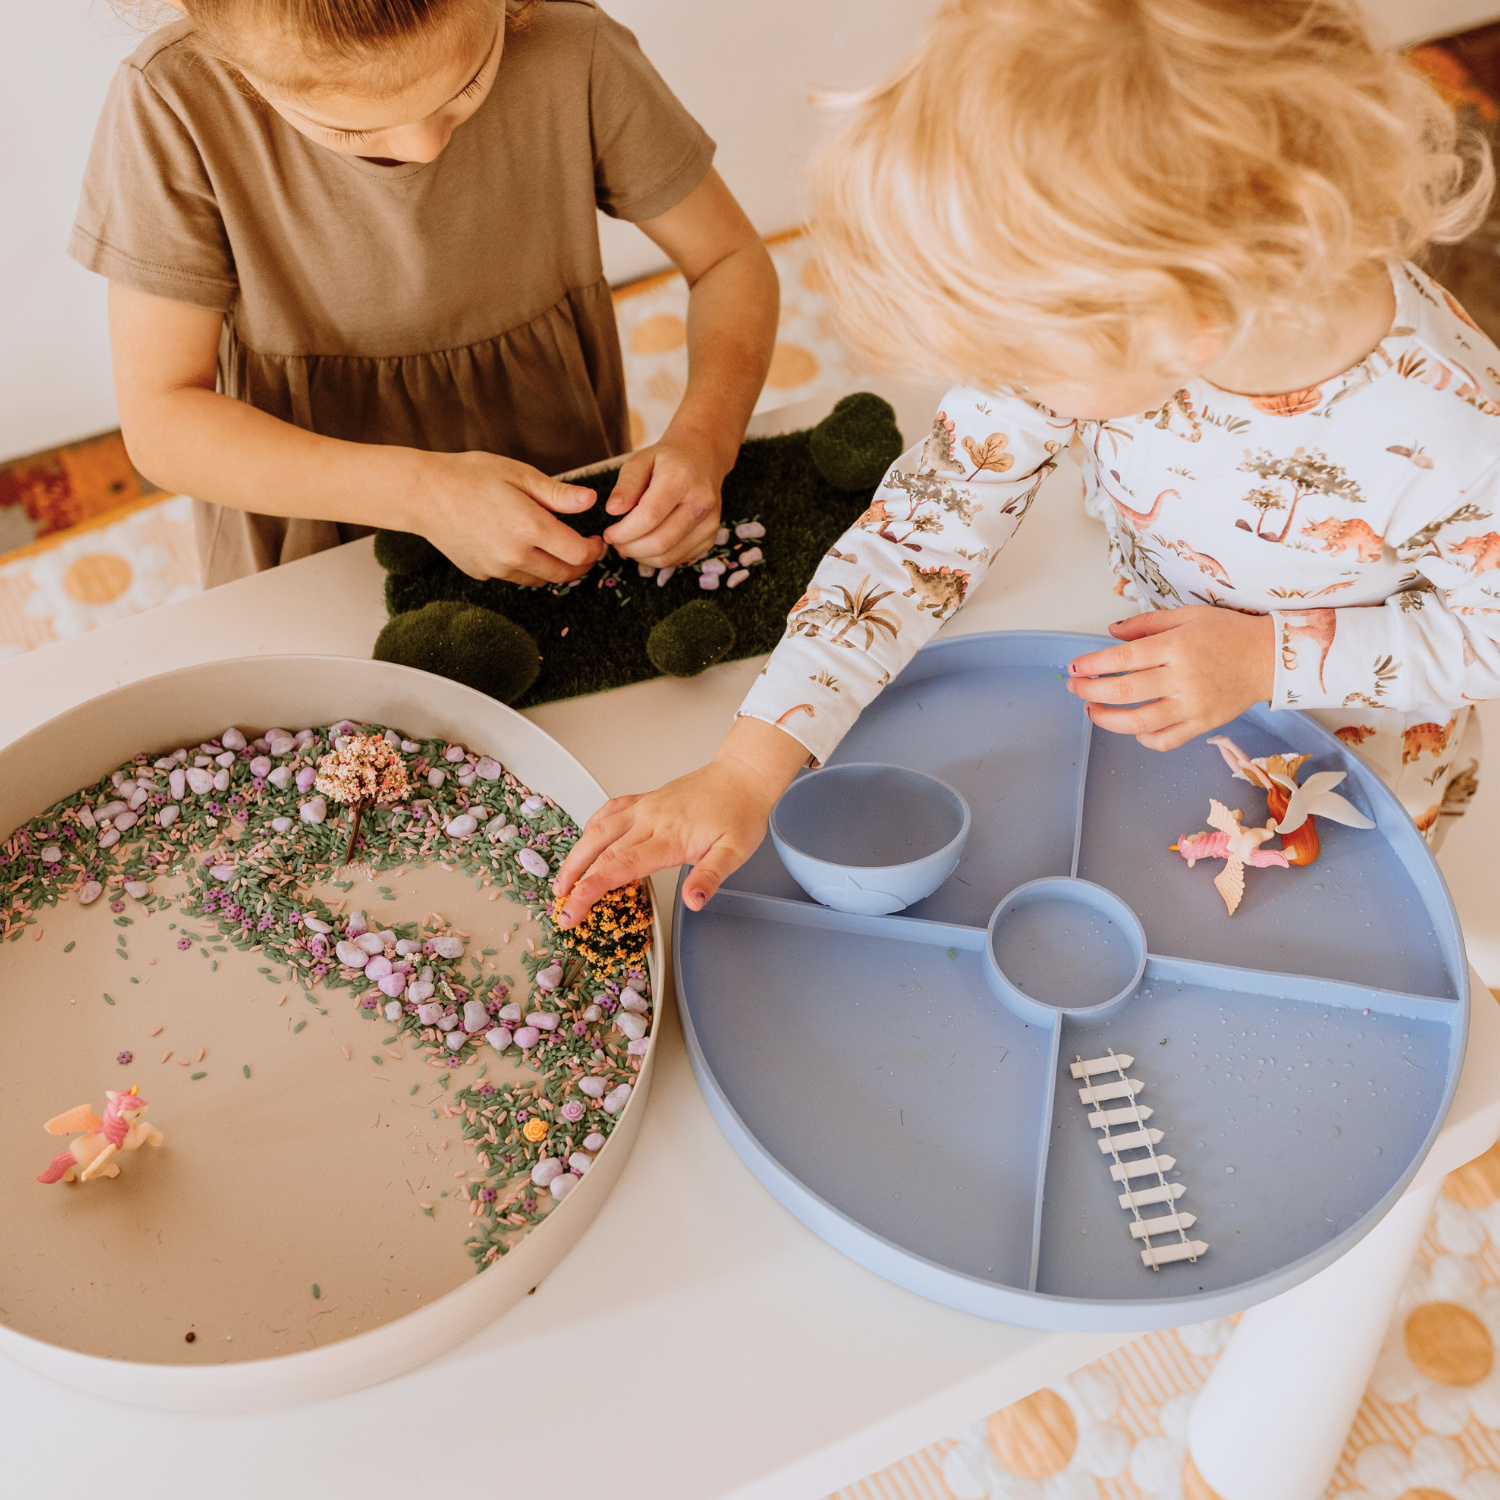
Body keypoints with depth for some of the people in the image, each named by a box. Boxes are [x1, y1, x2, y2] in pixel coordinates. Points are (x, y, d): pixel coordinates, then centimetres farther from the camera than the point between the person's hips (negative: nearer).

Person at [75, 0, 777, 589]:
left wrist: (703, 438, -25)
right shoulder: (171, 106, -21)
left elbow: (732, 260, -5)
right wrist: (419, 490, -30)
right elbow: (160, 421, -17)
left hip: (564, 524, 1)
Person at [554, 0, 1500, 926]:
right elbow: (930, 523, -27)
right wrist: (746, 775, -31)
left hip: (1358, 761, -2)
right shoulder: (1084, 321, -32)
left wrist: (1271, 657, -31)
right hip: (1163, 679, 2)